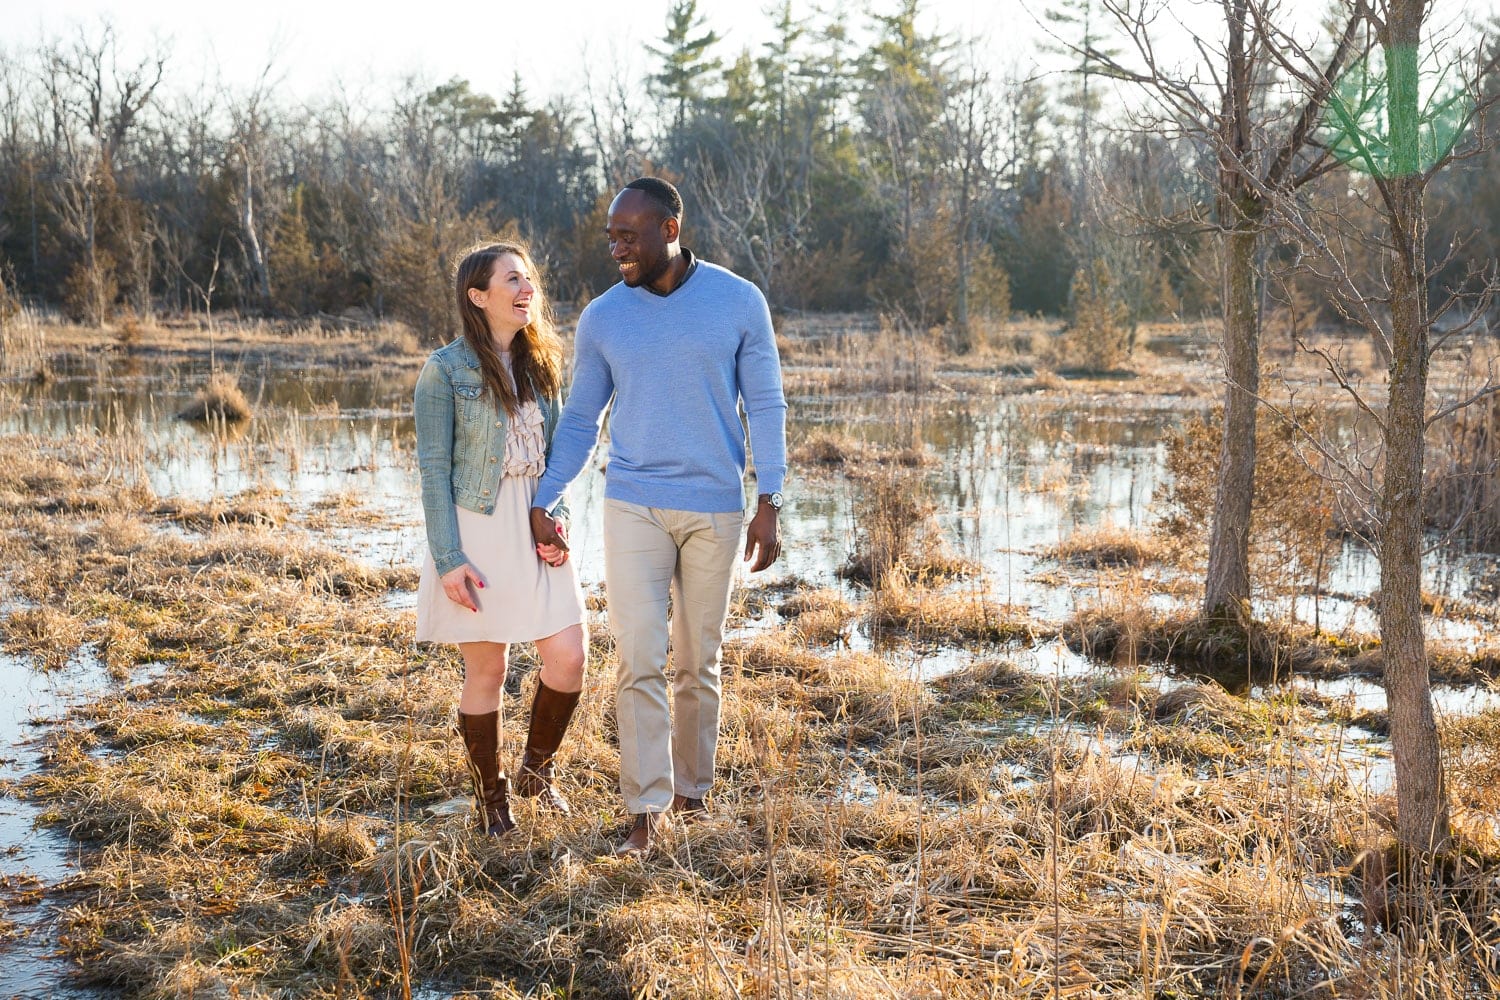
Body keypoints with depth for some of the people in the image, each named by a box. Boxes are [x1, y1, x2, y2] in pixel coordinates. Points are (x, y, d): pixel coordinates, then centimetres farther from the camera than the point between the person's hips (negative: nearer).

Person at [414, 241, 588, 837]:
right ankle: (491, 797, 22)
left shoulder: (542, 365, 10)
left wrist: (557, 523, -4)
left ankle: (536, 767, 24)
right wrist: (448, 559, -14)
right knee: (487, 670, 3)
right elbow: (434, 470, -8)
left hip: (535, 534, 5)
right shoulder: (446, 370, -7)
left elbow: (555, 456, 13)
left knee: (568, 660, -2)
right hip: (476, 532, -5)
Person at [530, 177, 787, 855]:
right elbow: (580, 419, 9)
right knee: (639, 662, -5)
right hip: (632, 507, 1)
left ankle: (691, 790, 24)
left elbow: (764, 406, 0)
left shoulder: (740, 303, -3)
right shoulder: (601, 318, 1)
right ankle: (646, 811, 0)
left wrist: (768, 503, -6)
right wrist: (543, 503, 2)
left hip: (714, 510, 0)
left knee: (699, 663, 9)